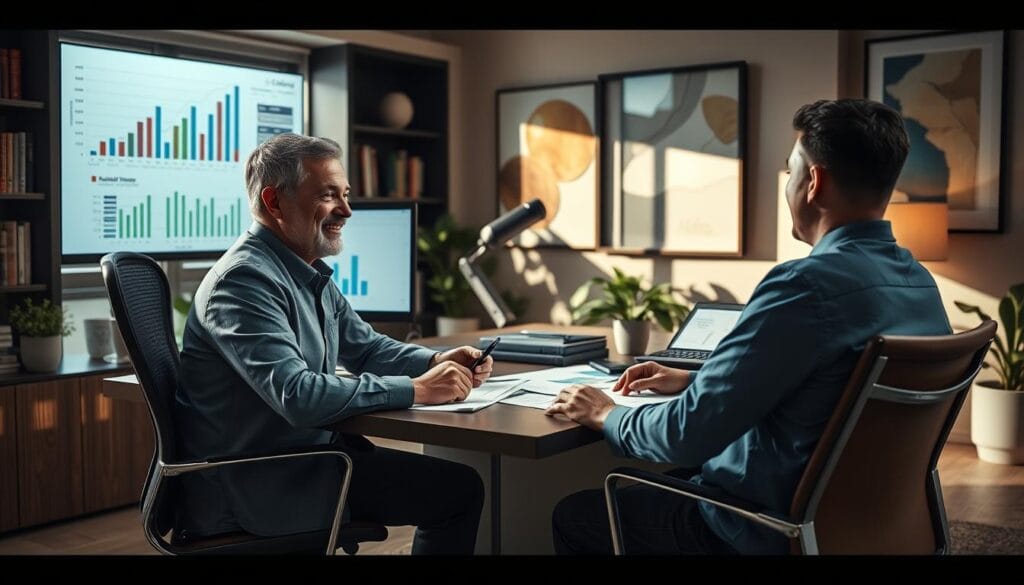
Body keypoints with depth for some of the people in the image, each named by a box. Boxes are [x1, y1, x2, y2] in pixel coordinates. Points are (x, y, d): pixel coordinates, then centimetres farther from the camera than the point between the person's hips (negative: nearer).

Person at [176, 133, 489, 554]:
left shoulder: (311, 276, 10)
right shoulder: (244, 280, -21)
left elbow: (366, 348, 17)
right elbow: (298, 395, -31)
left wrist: (436, 361, -2)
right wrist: (416, 390, -26)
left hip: (306, 448, 10)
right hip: (255, 484, -9)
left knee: (458, 483, 10)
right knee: (458, 489, -11)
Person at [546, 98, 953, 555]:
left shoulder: (808, 284, -29)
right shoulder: (922, 284, 0)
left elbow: (688, 435, -26)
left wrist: (606, 415, -6)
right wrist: (694, 380, 15)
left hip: (775, 526, -8)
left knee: (574, 515, 11)